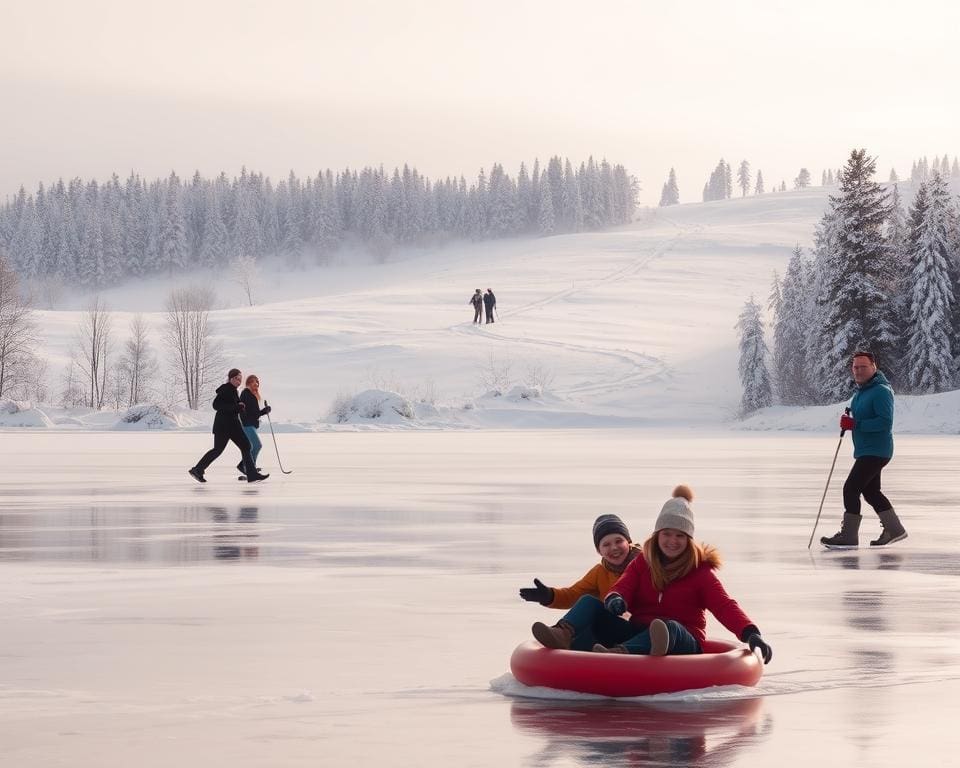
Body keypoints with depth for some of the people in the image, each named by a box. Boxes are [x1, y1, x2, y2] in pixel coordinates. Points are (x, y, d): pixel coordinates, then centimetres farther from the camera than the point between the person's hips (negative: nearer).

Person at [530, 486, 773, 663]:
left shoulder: (700, 572, 2)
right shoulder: (642, 563, 13)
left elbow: (724, 606, -10)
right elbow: (622, 587, -1)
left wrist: (751, 634, -29)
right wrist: (615, 599, -29)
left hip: (684, 643, -4)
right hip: (638, 634, 4)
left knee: (668, 627, -40)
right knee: (590, 602, -9)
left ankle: (619, 653, -69)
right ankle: (564, 634, -44)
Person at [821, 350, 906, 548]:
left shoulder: (881, 391, -18)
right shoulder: (860, 391, 14)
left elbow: (885, 422, -26)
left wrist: (855, 424, -27)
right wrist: (848, 420, 6)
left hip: (875, 452, -11)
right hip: (864, 451, 11)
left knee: (851, 488, -12)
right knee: (870, 491, 18)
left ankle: (848, 535, -7)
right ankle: (894, 530, 26)